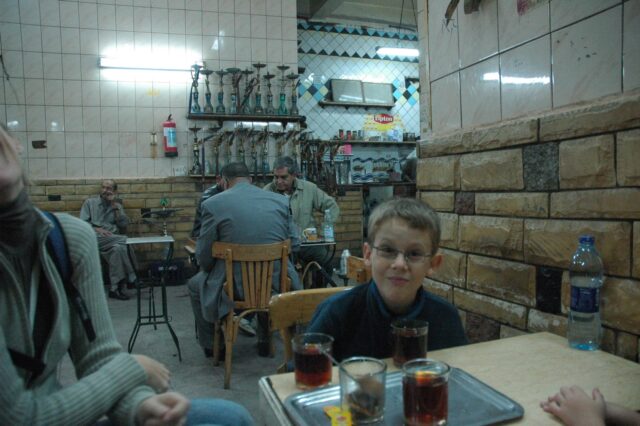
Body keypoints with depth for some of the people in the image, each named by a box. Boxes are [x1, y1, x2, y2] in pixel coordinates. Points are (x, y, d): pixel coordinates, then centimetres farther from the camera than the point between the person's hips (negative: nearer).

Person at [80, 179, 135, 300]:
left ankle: (115, 288, -31)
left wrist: (115, 206, 0)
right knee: (123, 241, -32)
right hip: (94, 238, -2)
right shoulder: (90, 202, 14)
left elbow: (124, 224, 4)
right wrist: (97, 229, -15)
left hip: (113, 240, 2)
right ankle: (130, 278, -22)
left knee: (118, 248, -35)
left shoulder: (117, 205, 20)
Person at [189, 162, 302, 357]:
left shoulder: (213, 204, -7)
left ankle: (212, 345, 37)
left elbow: (203, 256, -3)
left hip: (234, 284, -3)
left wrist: (210, 270, 19)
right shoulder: (280, 201, 1)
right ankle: (265, 338, 43)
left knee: (195, 285, 27)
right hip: (276, 283, 3)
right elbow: (294, 245, 6)